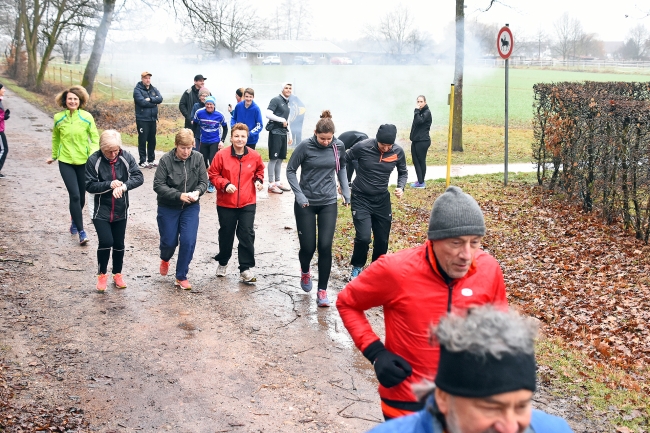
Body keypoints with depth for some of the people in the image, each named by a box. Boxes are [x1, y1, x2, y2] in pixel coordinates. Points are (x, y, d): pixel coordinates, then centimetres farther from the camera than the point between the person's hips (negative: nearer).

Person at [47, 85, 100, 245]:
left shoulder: (87, 117, -7)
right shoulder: (58, 118, -3)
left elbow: (95, 138, -2)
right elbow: (55, 138, 13)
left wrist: (94, 153, -18)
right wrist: (54, 156, 22)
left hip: (84, 162, 1)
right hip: (66, 162, -1)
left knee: (81, 197, 12)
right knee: (74, 195, -12)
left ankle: (74, 221, 41)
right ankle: (81, 232, -5)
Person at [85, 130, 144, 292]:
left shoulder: (126, 158, -7)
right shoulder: (94, 160, -13)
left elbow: (139, 177, -14)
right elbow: (89, 185, -12)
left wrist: (124, 186, -31)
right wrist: (110, 184, -26)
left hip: (120, 211, 3)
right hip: (101, 211, -3)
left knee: (119, 244, 11)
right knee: (105, 242, -12)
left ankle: (117, 274, 30)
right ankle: (101, 275, 10)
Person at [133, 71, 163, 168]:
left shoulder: (154, 89, 11)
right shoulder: (137, 90, -6)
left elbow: (160, 99, -5)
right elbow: (142, 102, -20)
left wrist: (150, 99, -19)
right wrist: (154, 102, -8)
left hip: (153, 119, 6)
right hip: (142, 119, -6)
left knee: (152, 140, 11)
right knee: (142, 140, -3)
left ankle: (151, 160, 21)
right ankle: (142, 161, 3)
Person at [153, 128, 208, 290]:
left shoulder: (198, 158, -8)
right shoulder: (166, 160, -16)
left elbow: (204, 181, -2)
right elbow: (158, 185, -16)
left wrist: (198, 192, -24)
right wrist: (179, 195, -26)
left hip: (191, 207, 2)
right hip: (168, 208, -1)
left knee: (188, 241, -6)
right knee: (169, 241, 8)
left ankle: (181, 277, 11)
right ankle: (165, 259, 46)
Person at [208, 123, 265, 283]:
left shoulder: (254, 156, -3)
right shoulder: (221, 155, -10)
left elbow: (259, 170, 17)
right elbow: (213, 174, -2)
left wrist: (258, 180, -2)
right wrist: (225, 184, -17)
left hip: (248, 204, 1)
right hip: (226, 204, -1)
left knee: (247, 235, -3)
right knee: (226, 234, 13)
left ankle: (246, 268, 6)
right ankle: (223, 262, 36)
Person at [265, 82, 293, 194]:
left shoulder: (287, 102, 18)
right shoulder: (276, 100, -6)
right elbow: (268, 114, -16)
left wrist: (290, 135, 21)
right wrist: (282, 120, -15)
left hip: (283, 133, 8)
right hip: (275, 132, -8)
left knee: (280, 159, 10)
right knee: (273, 158, -6)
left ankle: (277, 182, 18)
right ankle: (271, 184, -3)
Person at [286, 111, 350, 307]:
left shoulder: (339, 146, -4)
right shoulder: (305, 146, -13)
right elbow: (291, 171, -4)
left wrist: (346, 191, 8)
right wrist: (299, 195, -13)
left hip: (329, 203, 2)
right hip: (306, 204, -2)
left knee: (325, 247, -4)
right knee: (308, 246, 2)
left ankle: (322, 291, 7)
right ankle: (305, 272, 37)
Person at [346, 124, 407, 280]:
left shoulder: (398, 152, -9)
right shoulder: (362, 147, -18)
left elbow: (403, 172, 9)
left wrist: (401, 187, -10)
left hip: (382, 199, 3)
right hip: (361, 198, -3)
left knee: (382, 239, 7)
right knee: (363, 237, -14)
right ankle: (357, 267, 13)